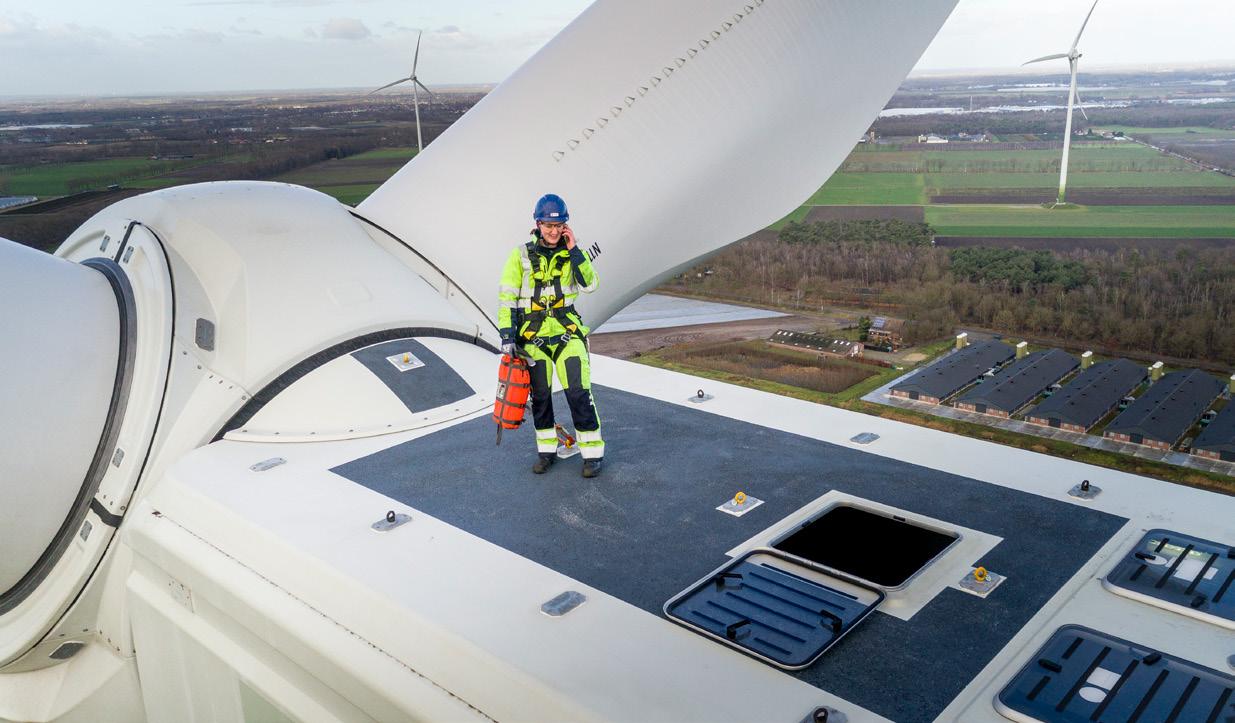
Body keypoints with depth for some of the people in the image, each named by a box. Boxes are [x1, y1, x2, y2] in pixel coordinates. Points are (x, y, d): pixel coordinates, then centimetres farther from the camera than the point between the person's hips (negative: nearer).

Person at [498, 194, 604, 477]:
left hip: (567, 333, 0)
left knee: (579, 393, -8)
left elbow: (589, 285, -10)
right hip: (533, 336, 0)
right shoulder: (521, 255, 0)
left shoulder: (572, 254, 4)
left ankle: (593, 452, 2)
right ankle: (547, 451, 24)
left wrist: (574, 251, -14)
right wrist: (507, 334, -8)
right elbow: (506, 296, -1)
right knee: (540, 396, 9)